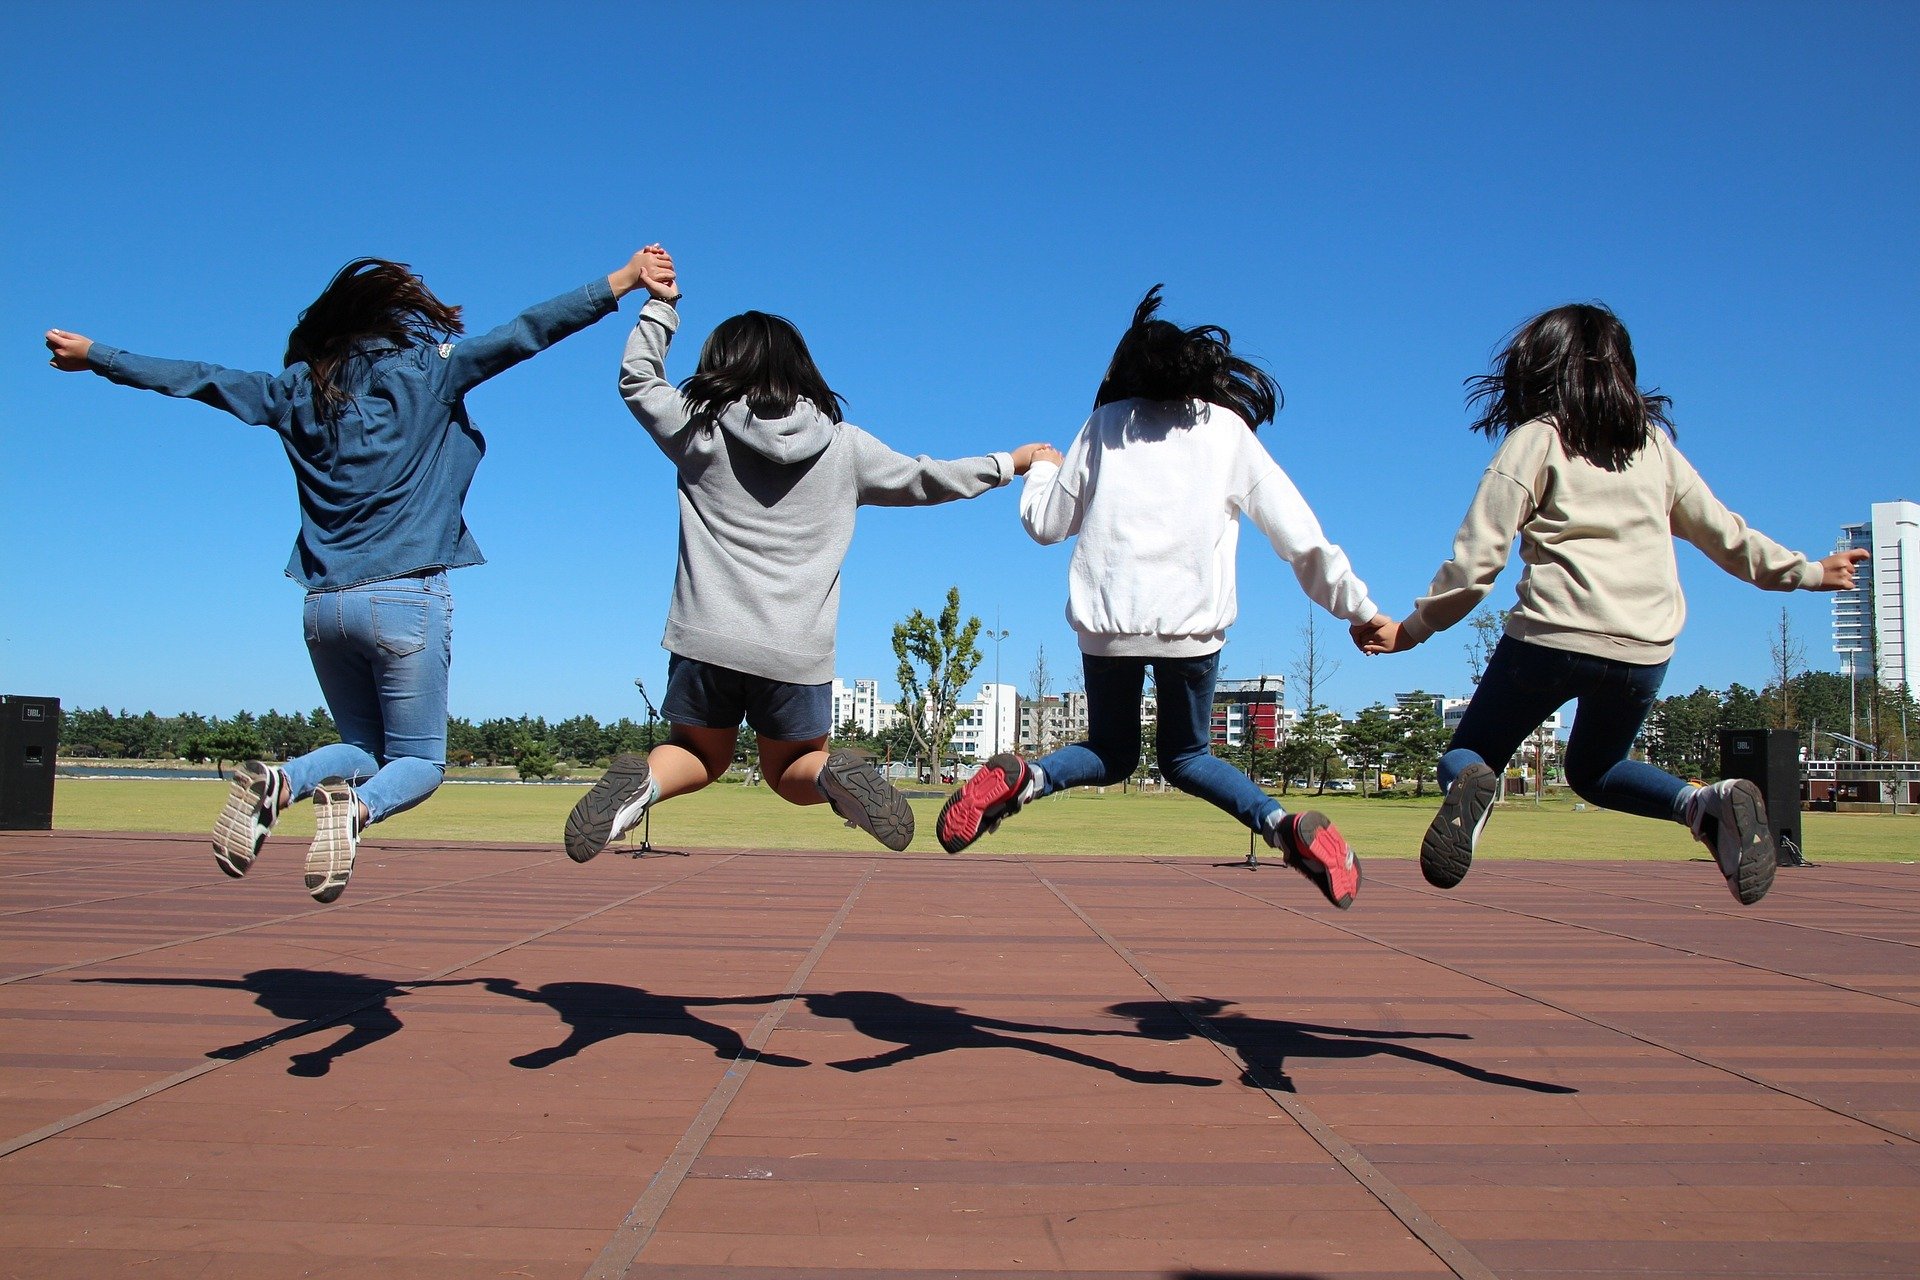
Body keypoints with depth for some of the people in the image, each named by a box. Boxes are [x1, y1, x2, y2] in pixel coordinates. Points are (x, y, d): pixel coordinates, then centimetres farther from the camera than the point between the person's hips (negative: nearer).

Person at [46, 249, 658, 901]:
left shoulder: (298, 390, 11)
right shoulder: (424, 375, 0)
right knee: (419, 760, 7)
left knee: (362, 746, 20)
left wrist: (93, 355, 33)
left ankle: (275, 783, -11)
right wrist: (622, 281, -3)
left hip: (324, 603, 5)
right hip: (406, 600, -4)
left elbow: (195, 378, 18)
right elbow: (523, 334, -4)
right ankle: (354, 809, -26)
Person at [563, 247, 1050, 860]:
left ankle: (642, 780, -11)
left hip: (707, 639, 0)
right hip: (799, 652, 0)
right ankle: (836, 776, -14)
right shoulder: (844, 446, 6)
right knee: (791, 769, 20)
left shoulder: (699, 431, 3)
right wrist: (1008, 463, 32)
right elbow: (925, 478, 18)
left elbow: (637, 379, 21)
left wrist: (660, 304, 30)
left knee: (701, 755, 22)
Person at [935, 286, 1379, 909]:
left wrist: (1043, 468, 38)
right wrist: (1359, 608, 15)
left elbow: (1046, 523, 17)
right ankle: (1288, 825, -8)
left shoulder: (1105, 424, 14)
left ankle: (1020, 779, -13)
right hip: (1193, 622, 0)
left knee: (1110, 753, 18)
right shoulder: (1229, 429, 13)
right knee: (1184, 755, 18)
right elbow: (1301, 536, 9)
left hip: (1107, 619, 0)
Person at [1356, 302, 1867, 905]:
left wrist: (1412, 628, 5)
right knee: (1593, 769, 27)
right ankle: (1709, 804, -2)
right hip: (1646, 650, 5)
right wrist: (1806, 570, 39)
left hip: (1553, 635, -4)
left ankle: (1471, 789, -28)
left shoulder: (1535, 438, 3)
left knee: (1466, 756, 10)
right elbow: (1722, 532, 23)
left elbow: (1476, 560, -5)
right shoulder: (1654, 442, 15)